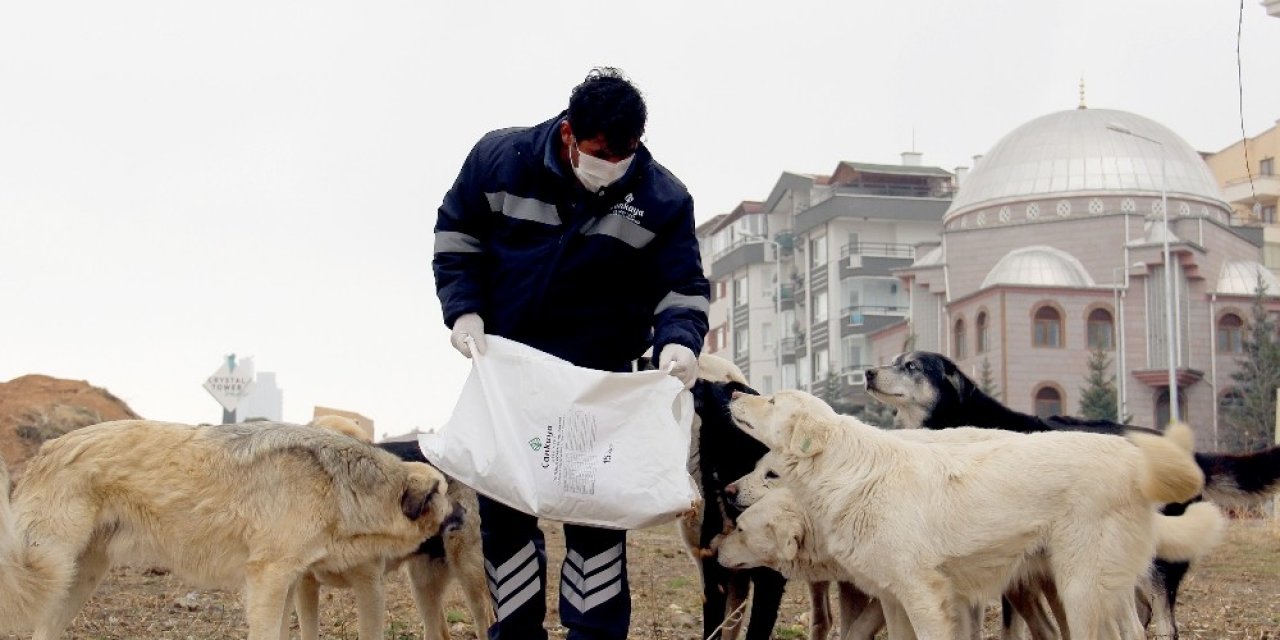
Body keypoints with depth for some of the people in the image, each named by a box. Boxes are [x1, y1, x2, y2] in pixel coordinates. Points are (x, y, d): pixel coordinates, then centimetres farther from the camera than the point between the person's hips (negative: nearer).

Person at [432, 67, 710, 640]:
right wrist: (464, 309, -11)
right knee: (502, 506, 8)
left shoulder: (661, 199, -12)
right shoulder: (499, 158, -11)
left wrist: (679, 339, -28)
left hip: (601, 377, -1)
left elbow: (683, 286, -7)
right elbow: (455, 236, 2)